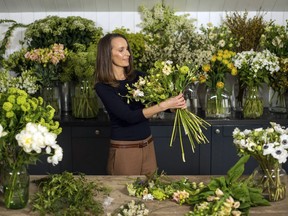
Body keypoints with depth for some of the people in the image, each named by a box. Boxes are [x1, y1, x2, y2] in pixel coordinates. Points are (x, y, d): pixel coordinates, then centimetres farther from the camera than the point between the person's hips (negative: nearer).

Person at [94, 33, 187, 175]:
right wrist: (165, 104, -27)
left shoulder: (139, 76, 2)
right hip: (123, 150, -5)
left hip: (148, 146, 5)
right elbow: (129, 116, -23)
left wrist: (177, 104, -18)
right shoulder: (102, 87, -13)